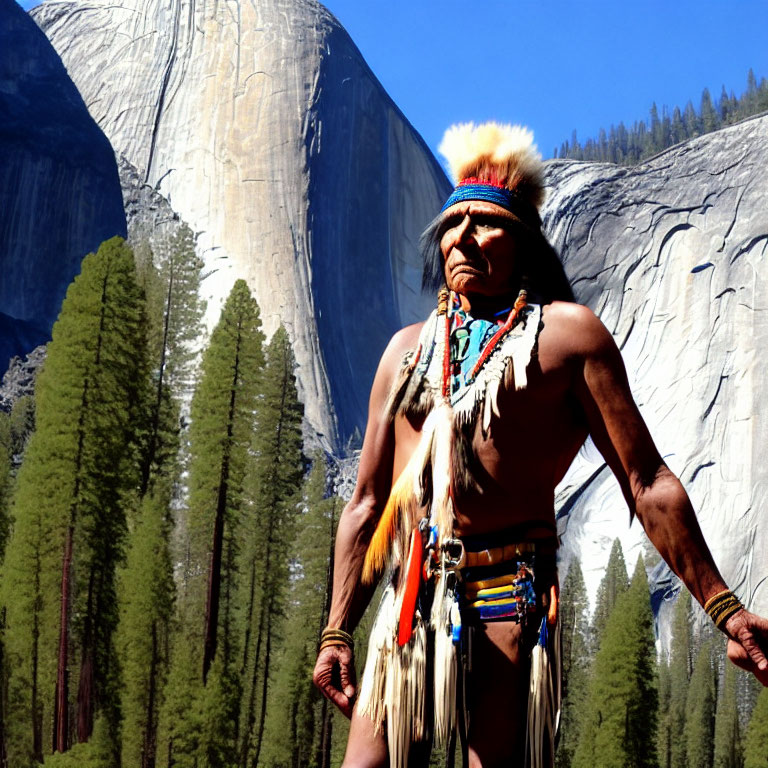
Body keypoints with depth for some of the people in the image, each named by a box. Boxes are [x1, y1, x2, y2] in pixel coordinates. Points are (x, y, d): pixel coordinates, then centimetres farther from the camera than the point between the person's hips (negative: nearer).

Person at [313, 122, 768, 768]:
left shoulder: (566, 332, 4)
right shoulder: (409, 347, 18)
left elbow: (647, 483, -1)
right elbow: (366, 503, 19)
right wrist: (338, 633, 13)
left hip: (507, 601, -4)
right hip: (408, 607, 4)